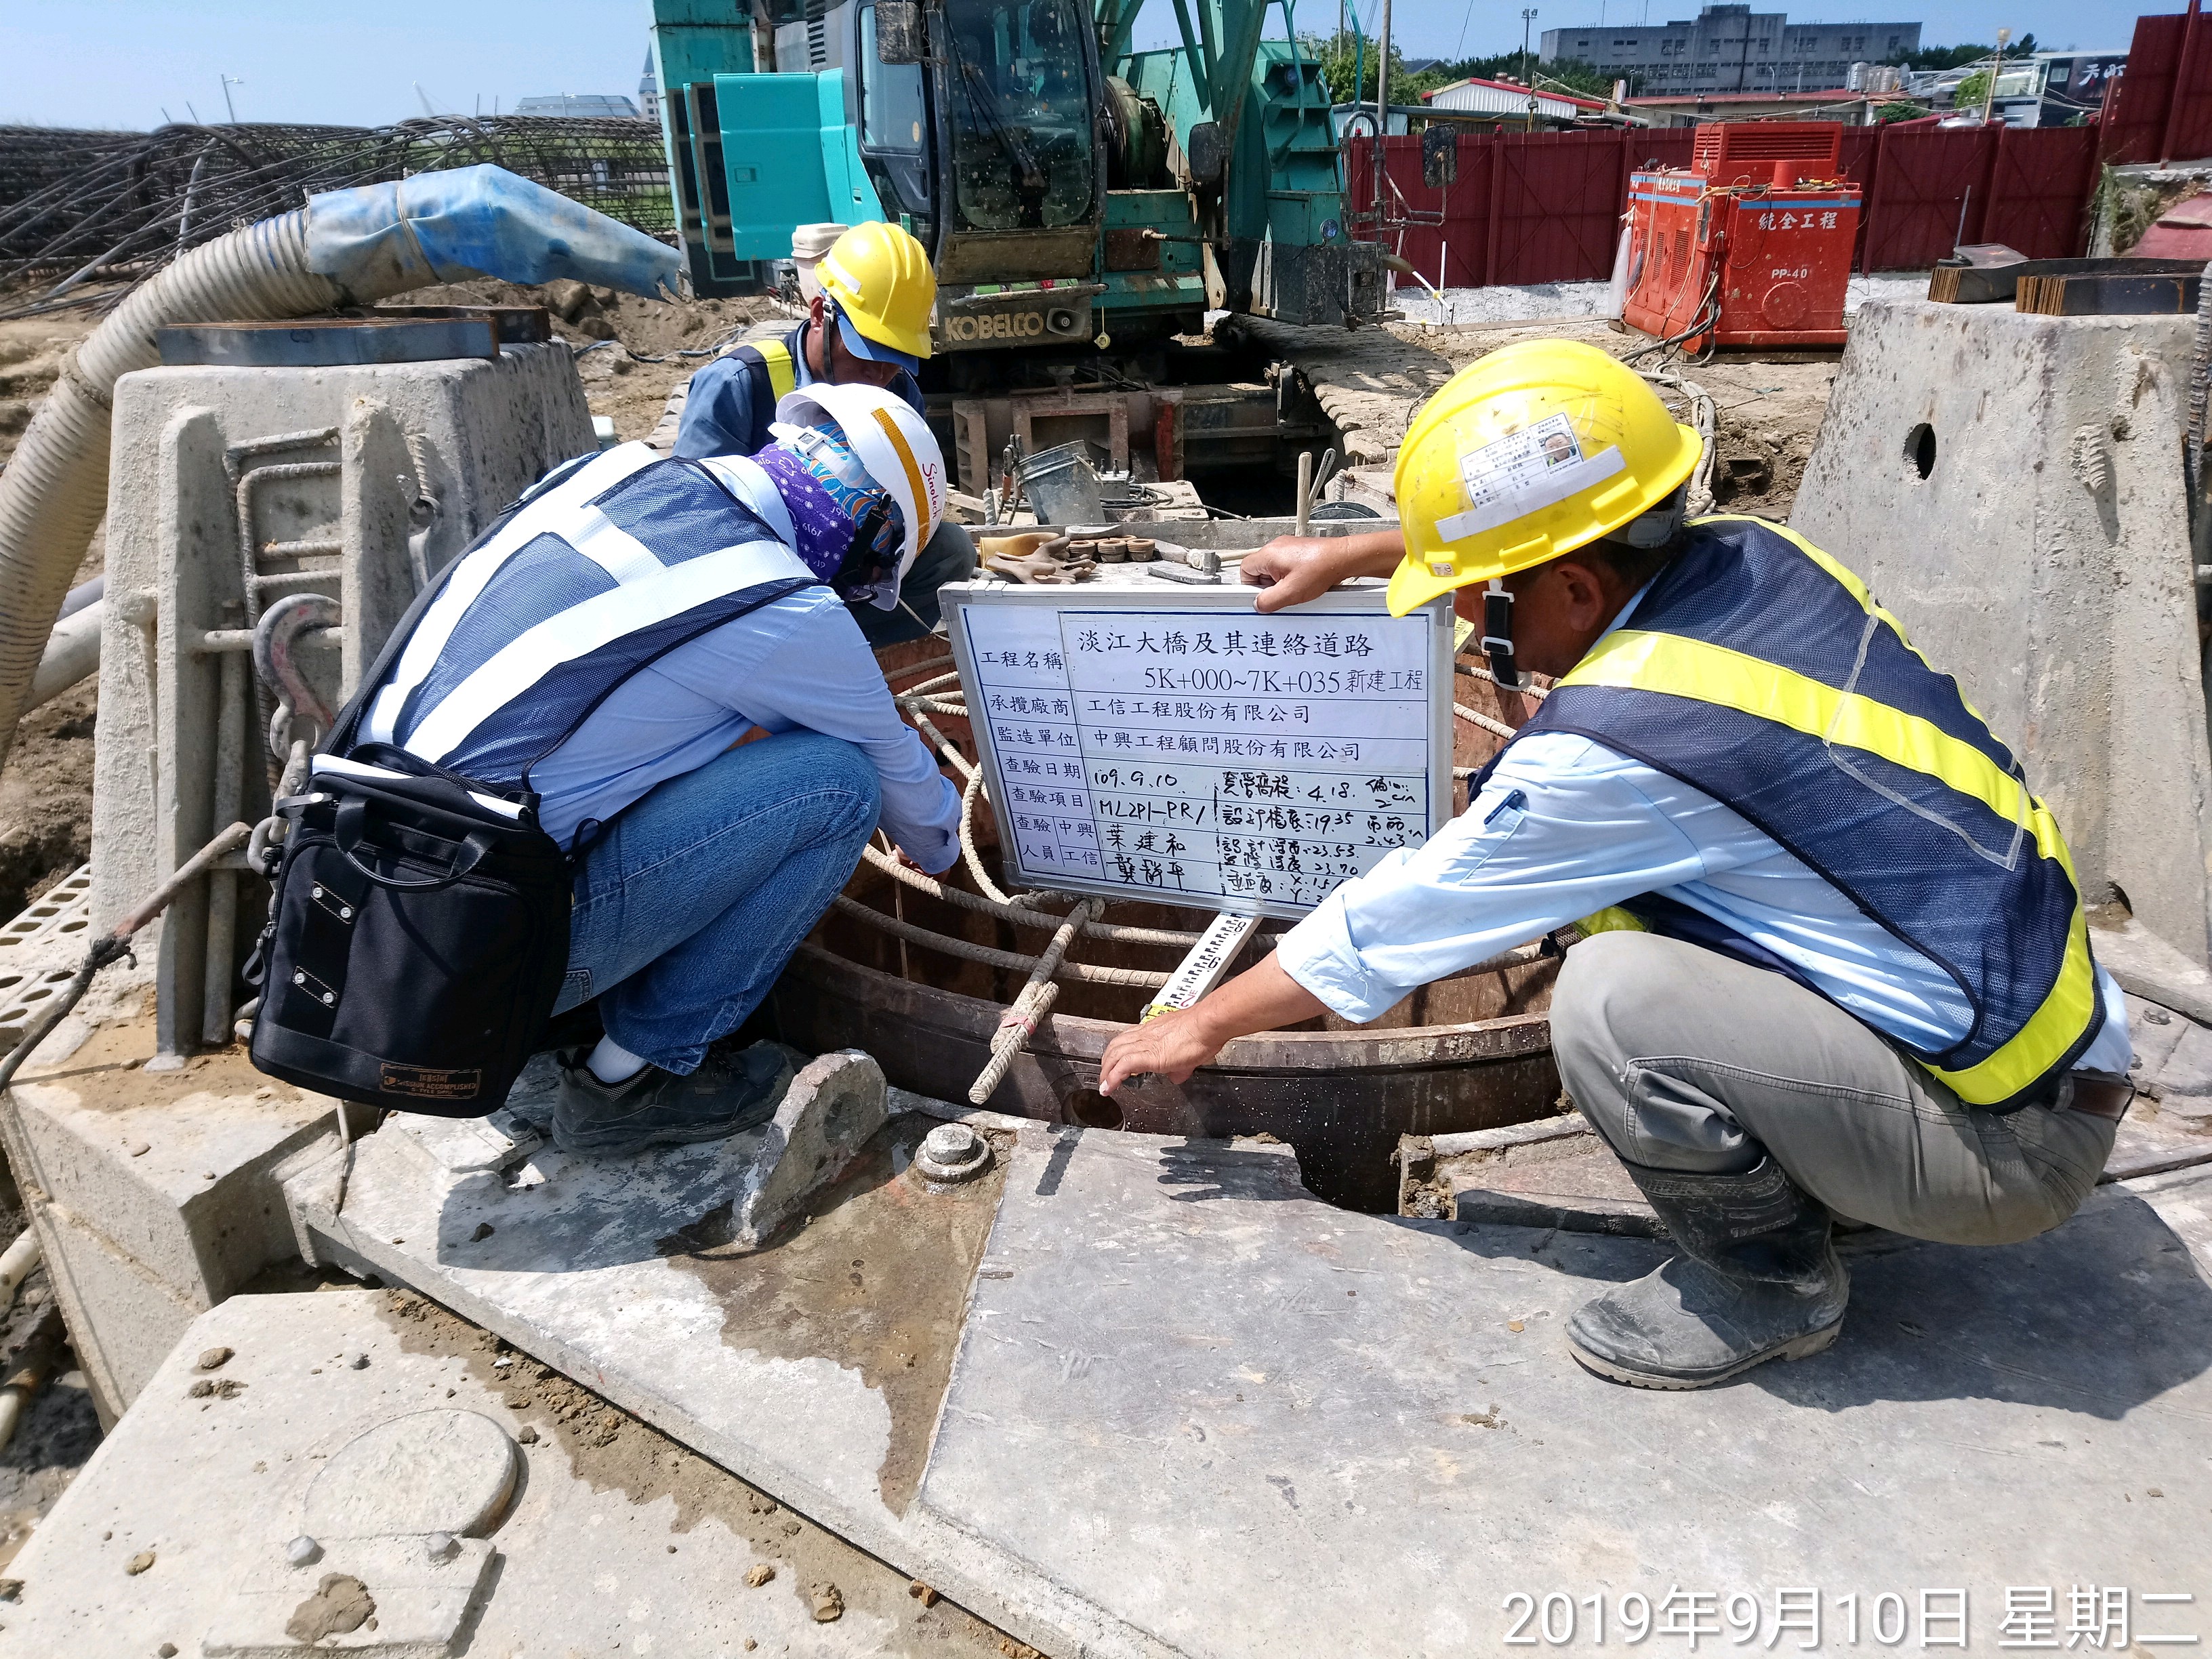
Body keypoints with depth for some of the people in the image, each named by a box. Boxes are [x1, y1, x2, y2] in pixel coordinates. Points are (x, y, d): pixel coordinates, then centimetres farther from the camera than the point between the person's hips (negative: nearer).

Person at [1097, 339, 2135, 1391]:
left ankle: (1770, 1284, 1)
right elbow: (1541, 537, 17)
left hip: (2013, 1143, -8)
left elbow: (1392, 924, -14)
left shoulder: (1613, 747, -28)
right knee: (1618, 886, 10)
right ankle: (1821, 1174, 20)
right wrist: (1351, 555, 21)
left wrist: (1205, 1026, 1)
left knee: (1614, 998, -25)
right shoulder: (1754, 556, -5)